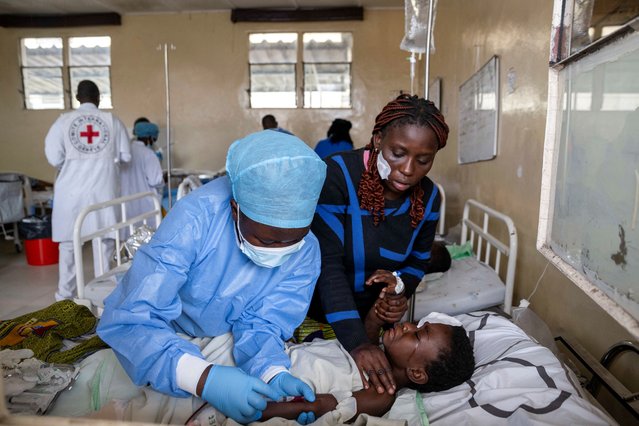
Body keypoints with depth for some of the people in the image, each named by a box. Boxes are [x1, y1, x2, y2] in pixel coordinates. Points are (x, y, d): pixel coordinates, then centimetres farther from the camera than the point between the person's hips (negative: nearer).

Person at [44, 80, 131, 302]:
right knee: (104, 242, 10)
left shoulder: (64, 120, -1)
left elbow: (54, 158, -6)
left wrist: (71, 162, 15)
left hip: (72, 190, 0)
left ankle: (65, 295, 19)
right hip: (104, 189, 0)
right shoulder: (112, 120, 0)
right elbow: (126, 156, 1)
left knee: (68, 243, 12)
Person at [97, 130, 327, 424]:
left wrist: (275, 376, -38)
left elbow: (261, 325, -18)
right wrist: (204, 378, -50)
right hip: (160, 335, -2)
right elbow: (128, 323, -37)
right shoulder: (194, 219, -35)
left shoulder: (306, 253, -21)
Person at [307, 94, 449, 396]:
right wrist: (356, 342, -37)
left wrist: (399, 284, -18)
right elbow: (328, 262, -30)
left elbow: (419, 261, 5)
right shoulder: (337, 175, -26)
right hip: (317, 312, -4)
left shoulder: (428, 197, -8)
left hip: (374, 316, 5)